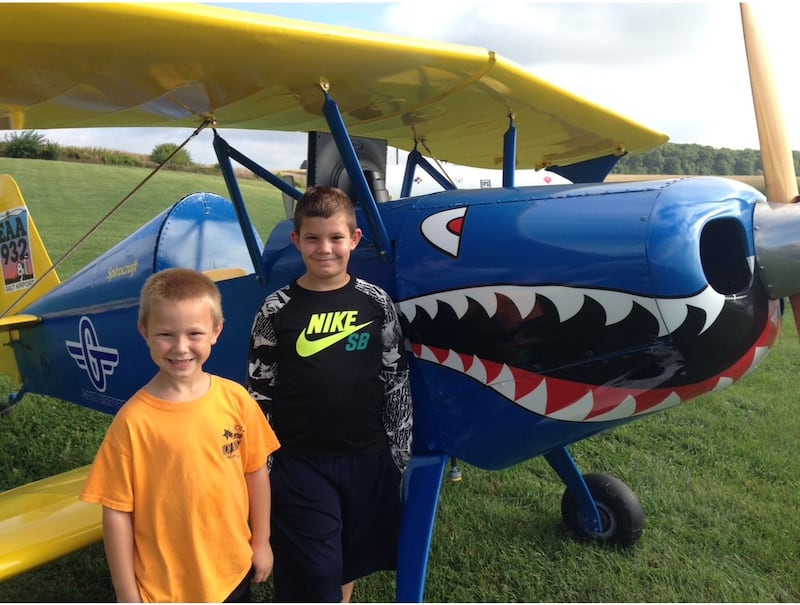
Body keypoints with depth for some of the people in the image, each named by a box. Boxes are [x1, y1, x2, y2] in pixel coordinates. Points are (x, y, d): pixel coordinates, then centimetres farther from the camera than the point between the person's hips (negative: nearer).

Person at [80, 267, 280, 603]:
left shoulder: (236, 399, -12)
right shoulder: (134, 421, -20)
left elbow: (256, 472, 0)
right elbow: (117, 511, -13)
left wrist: (261, 542, 6)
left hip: (234, 571, 3)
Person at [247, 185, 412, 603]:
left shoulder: (376, 303, -3)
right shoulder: (277, 310, -7)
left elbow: (397, 381, 3)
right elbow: (259, 393, -2)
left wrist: (400, 451, 4)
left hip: (367, 458, 2)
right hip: (301, 463, -2)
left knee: (349, 558, 20)